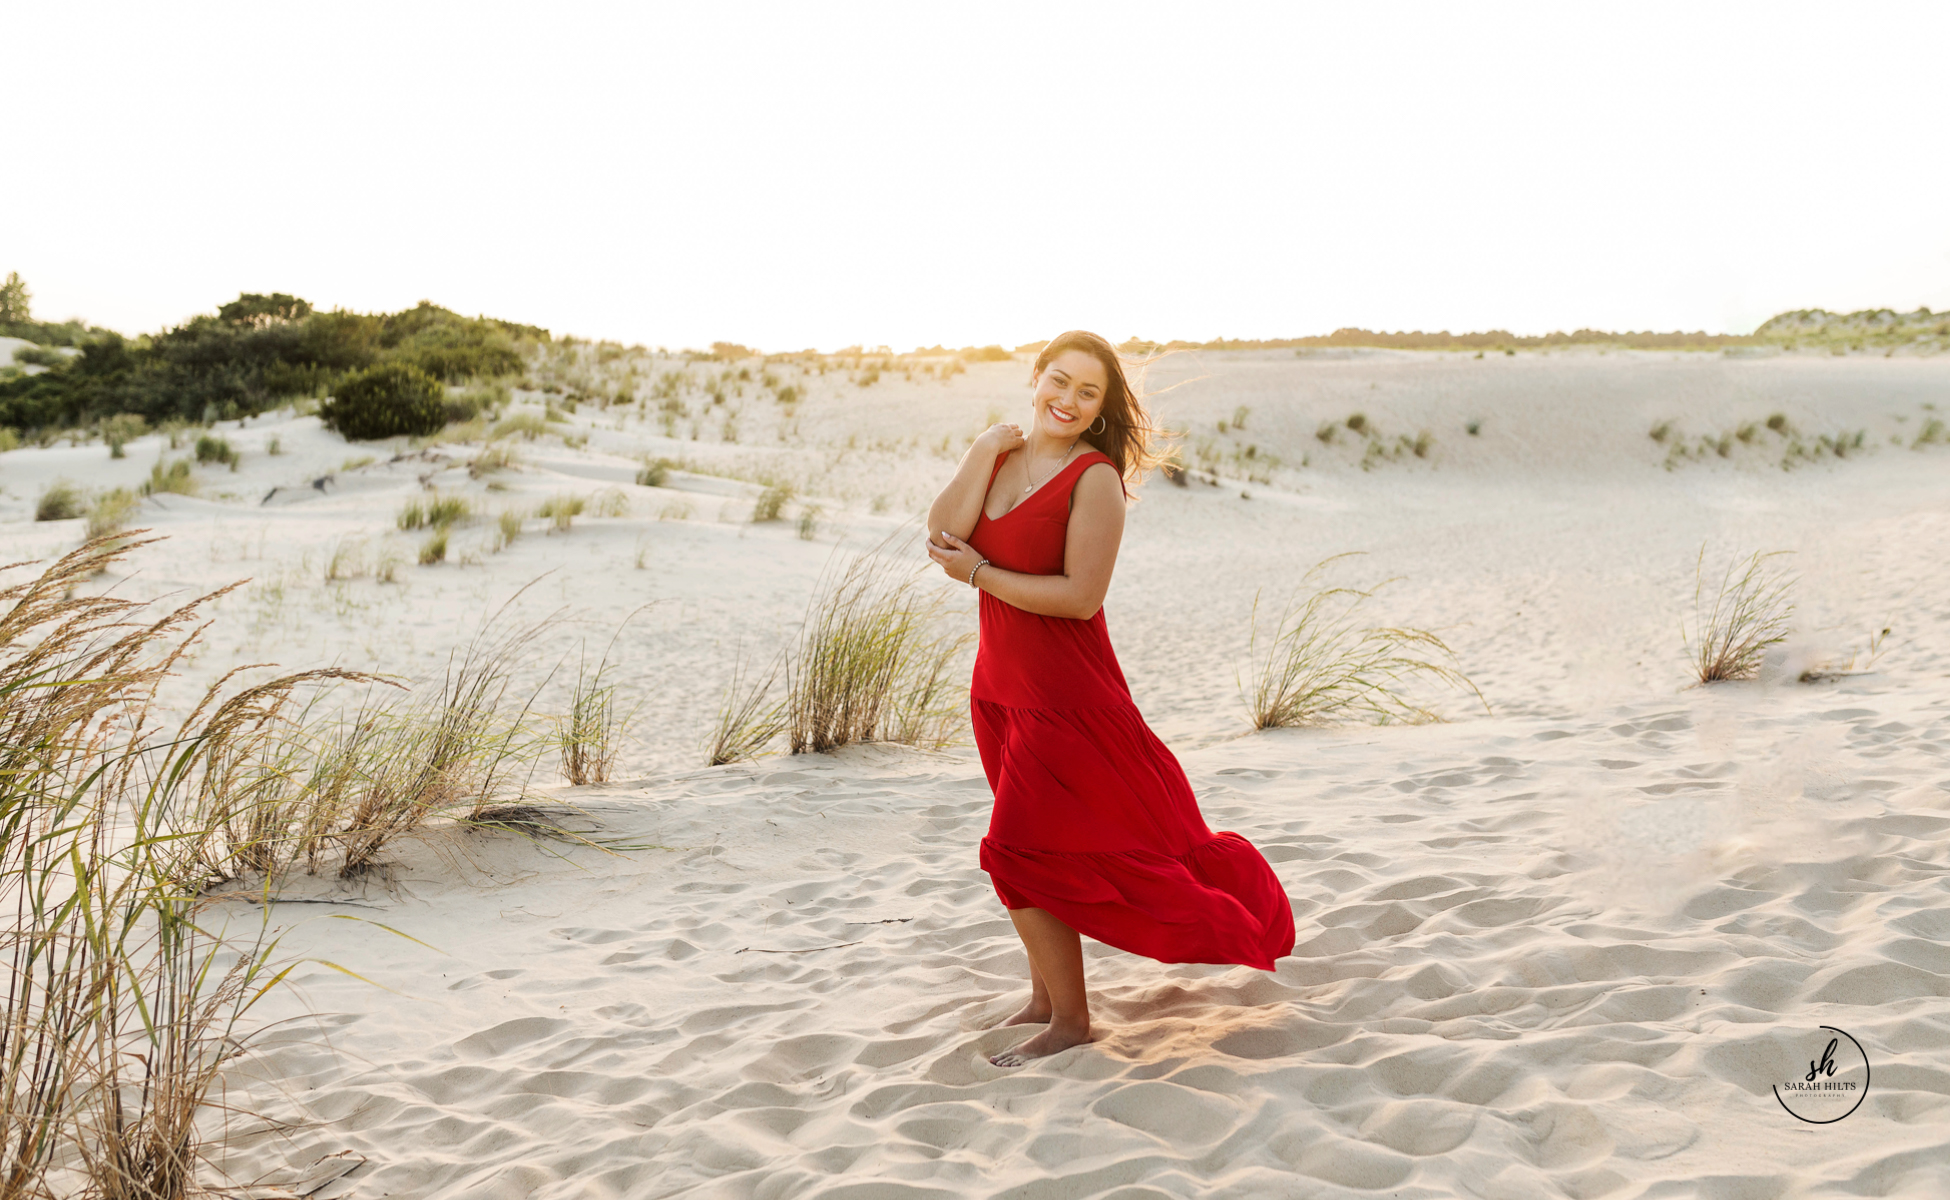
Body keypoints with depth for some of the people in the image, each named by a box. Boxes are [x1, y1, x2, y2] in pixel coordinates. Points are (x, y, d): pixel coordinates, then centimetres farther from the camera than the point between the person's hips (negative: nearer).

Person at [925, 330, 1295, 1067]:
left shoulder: (1095, 478, -14)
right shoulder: (1000, 457, 5)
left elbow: (1081, 595, -22)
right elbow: (943, 533, -10)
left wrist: (977, 573, -17)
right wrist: (986, 449, -13)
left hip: (1064, 694, -7)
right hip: (1001, 683, 7)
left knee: (1022, 853, -5)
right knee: (1031, 850, 17)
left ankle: (1069, 1019, 12)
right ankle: (1046, 992, 34)